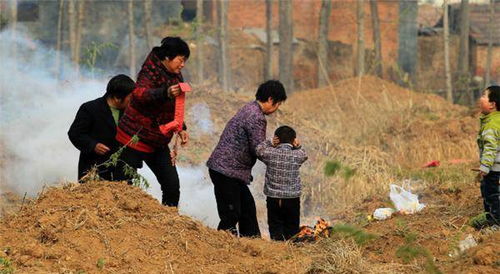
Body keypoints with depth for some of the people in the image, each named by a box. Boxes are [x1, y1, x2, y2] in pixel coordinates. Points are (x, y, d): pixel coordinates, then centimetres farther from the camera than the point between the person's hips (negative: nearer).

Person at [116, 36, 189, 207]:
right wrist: (165, 93, -53)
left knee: (172, 185, -1)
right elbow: (139, 94, -37)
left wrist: (181, 129, 11)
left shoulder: (176, 77, 11)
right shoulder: (150, 72, -16)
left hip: (158, 143, 8)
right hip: (135, 138, -8)